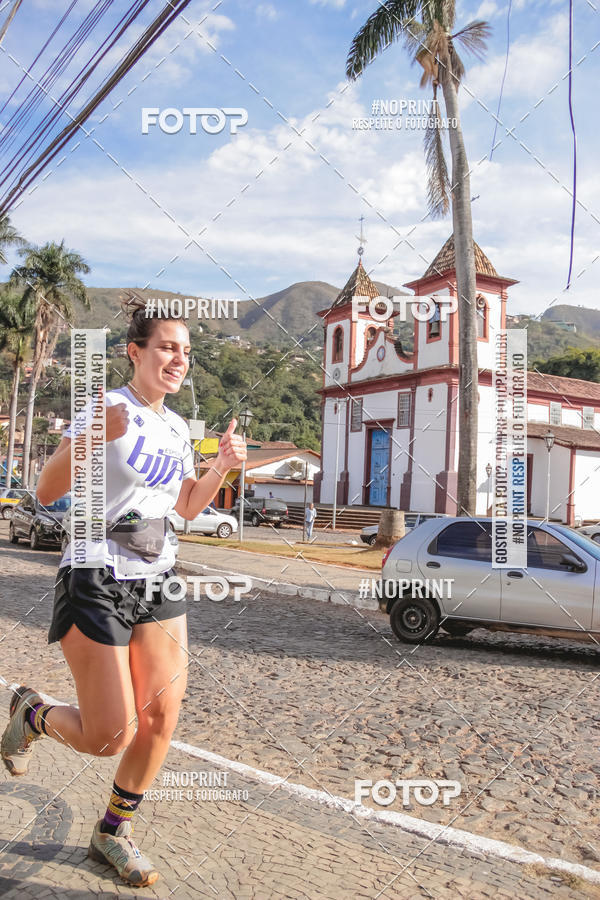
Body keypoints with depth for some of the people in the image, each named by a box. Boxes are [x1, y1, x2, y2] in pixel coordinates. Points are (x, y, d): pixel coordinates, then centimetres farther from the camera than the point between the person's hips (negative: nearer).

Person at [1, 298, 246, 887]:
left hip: (158, 580, 7)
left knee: (162, 714, 2)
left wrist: (221, 467, 5)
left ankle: (113, 833, 25)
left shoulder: (177, 427, 11)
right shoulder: (110, 409, -12)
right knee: (110, 737, -3)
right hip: (97, 580, -7)